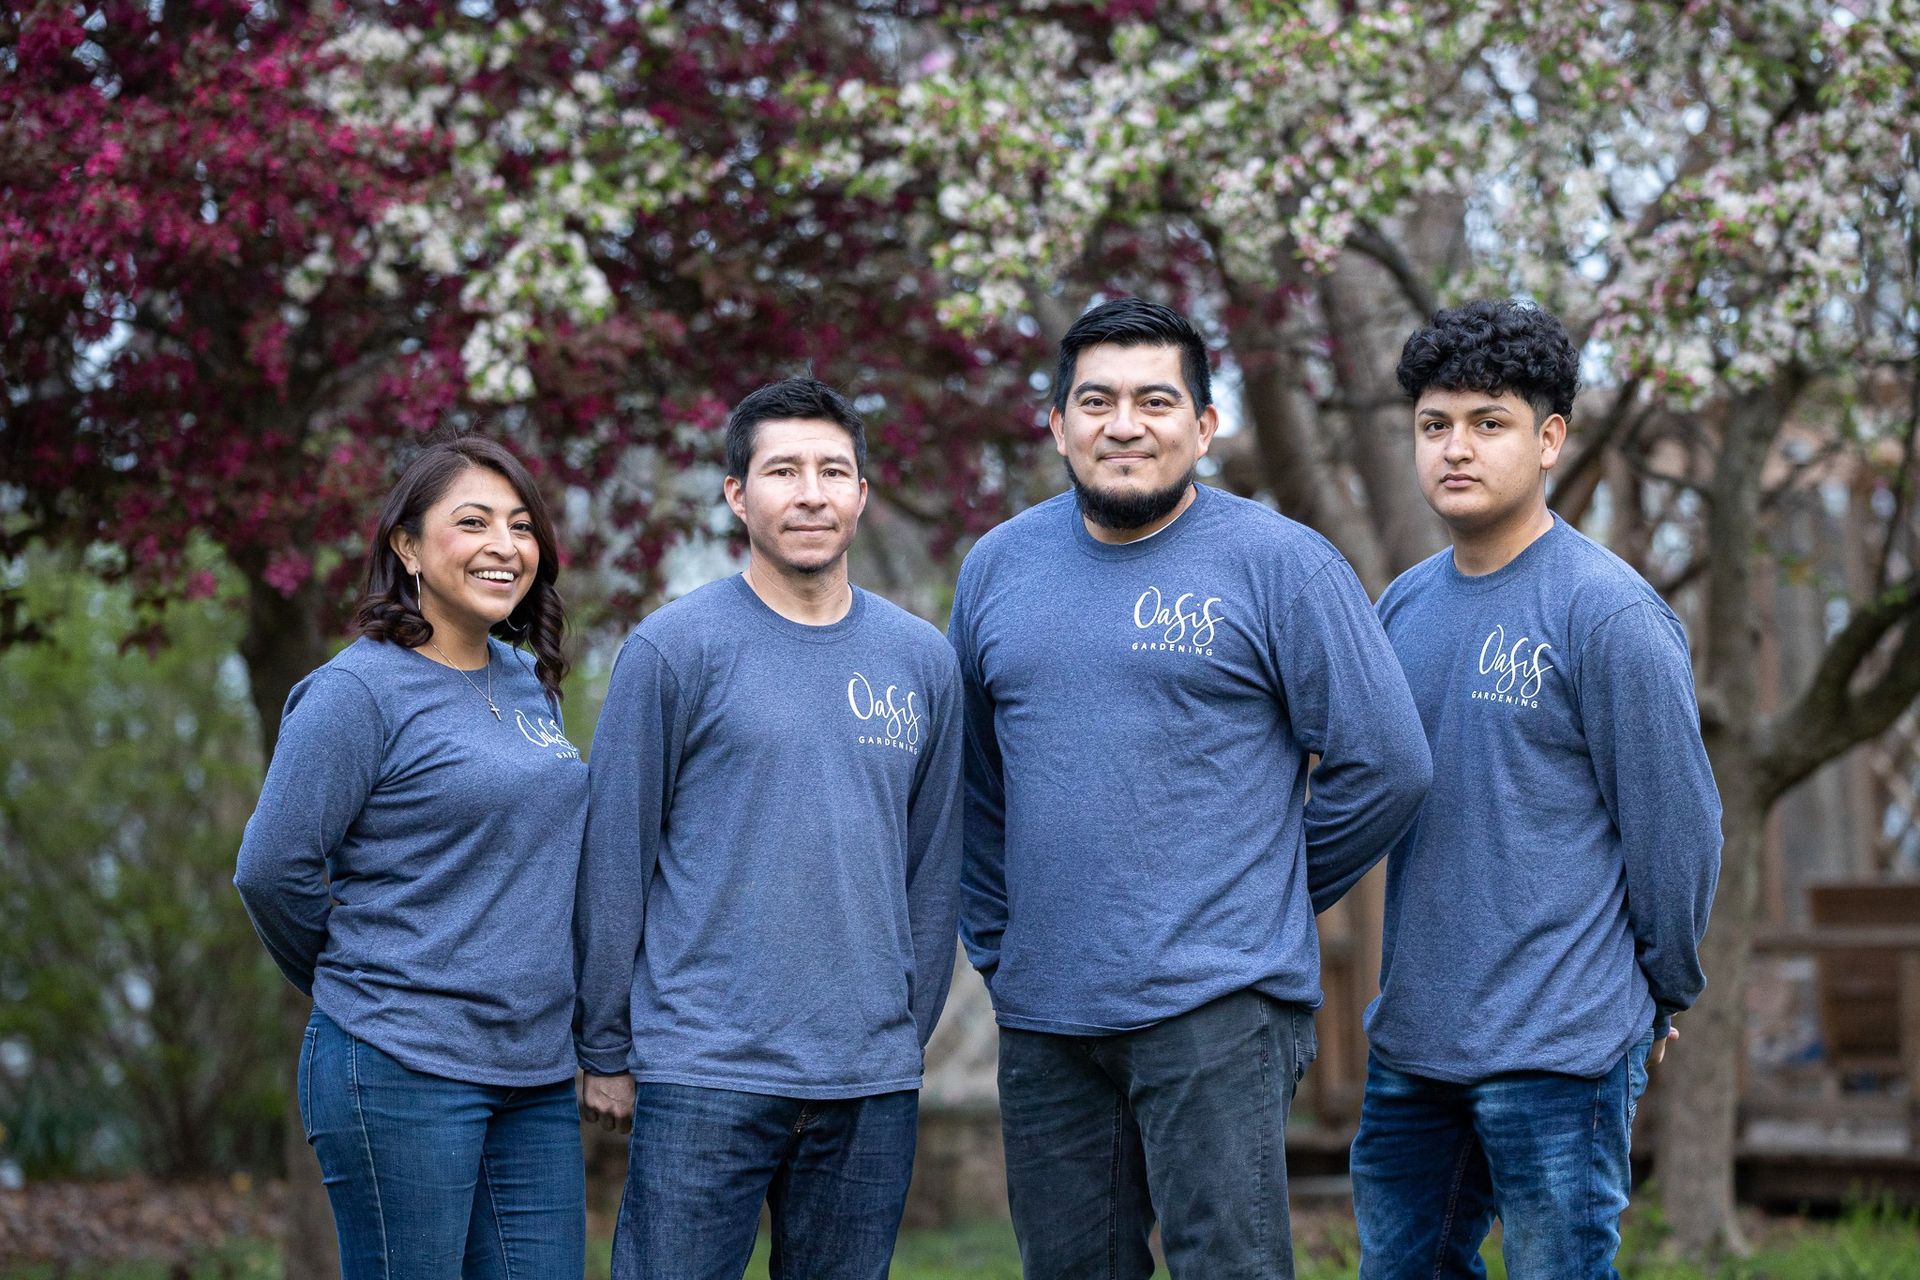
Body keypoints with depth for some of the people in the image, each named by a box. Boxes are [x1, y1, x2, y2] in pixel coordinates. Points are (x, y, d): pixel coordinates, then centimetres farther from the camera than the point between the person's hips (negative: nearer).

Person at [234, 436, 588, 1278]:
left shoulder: (529, 682, 12)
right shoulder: (360, 690, -10)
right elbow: (272, 869, -10)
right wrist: (352, 984, 4)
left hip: (534, 1074, 7)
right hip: (403, 1074, -7)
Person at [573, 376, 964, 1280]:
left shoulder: (922, 661, 10)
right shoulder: (674, 648, -3)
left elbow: (932, 872, 15)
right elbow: (612, 863, -1)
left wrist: (910, 1035, 13)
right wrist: (605, 1051, 0)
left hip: (872, 1087, 4)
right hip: (704, 1077, -4)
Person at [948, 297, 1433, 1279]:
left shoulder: (1278, 563, -4)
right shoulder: (999, 568, 11)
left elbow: (1383, 765, -3)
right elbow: (968, 777, 20)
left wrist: (1265, 895, 2)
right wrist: (994, 939, 14)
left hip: (1216, 1007, -5)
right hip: (1042, 1014, 5)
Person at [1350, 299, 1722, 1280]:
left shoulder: (1609, 613, -12)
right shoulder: (1403, 607, 10)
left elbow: (1677, 827, -8)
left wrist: (1662, 997, 2)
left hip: (1559, 1052, -7)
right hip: (1410, 1039, 7)